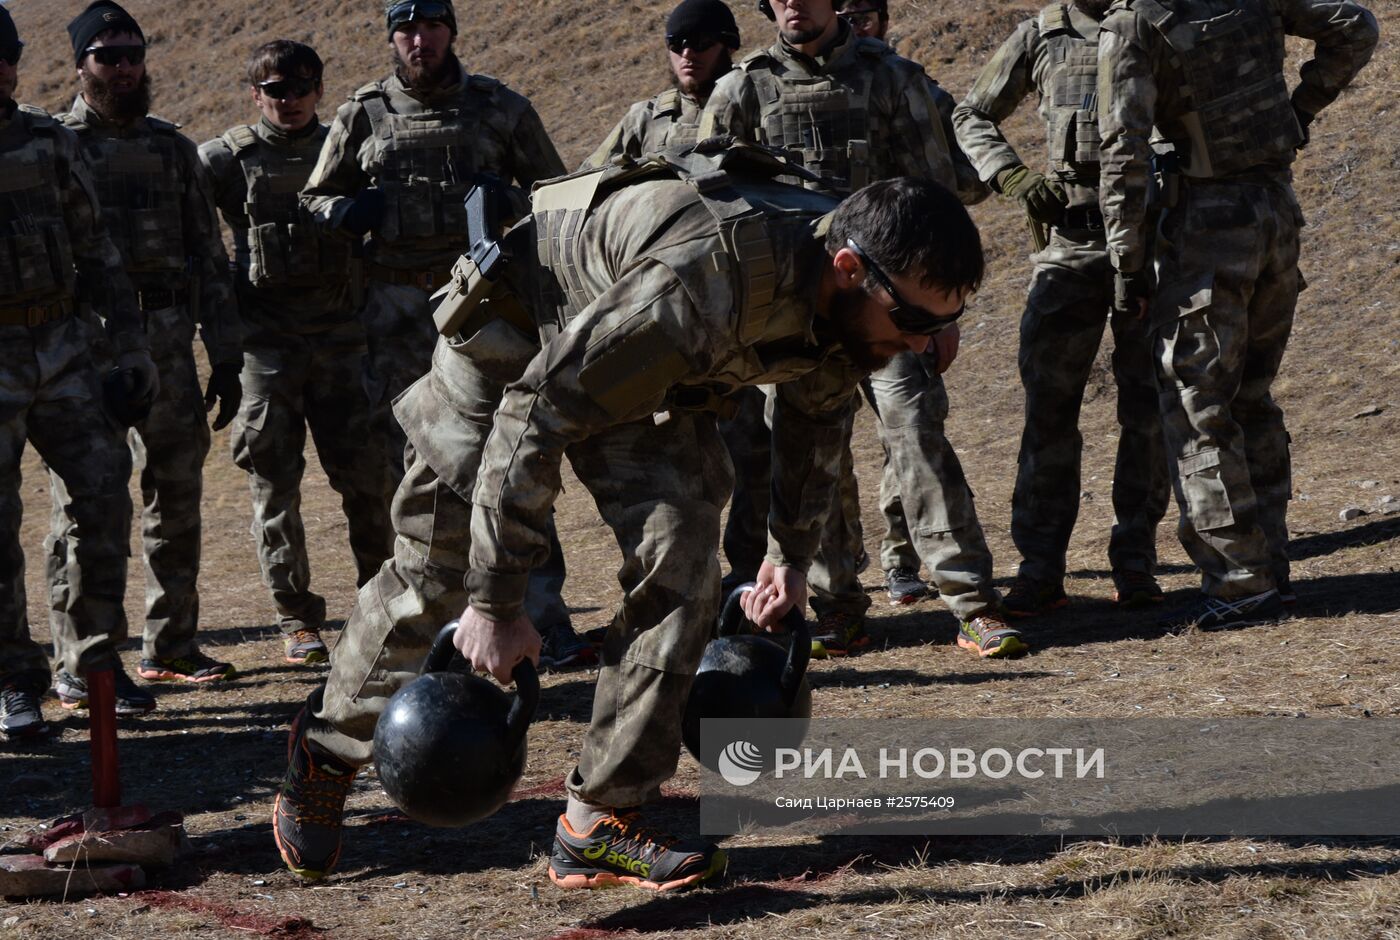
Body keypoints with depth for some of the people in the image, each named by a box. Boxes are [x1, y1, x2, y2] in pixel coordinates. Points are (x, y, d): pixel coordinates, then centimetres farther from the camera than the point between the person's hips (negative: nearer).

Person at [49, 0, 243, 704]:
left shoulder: (173, 148, 13)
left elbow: (209, 258, 14)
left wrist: (226, 357, 9)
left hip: (169, 346, 4)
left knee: (177, 496, 8)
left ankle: (170, 644, 19)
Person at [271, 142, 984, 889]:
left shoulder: (850, 295, -18)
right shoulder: (700, 286, -43)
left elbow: (816, 415, 7)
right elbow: (534, 415, -37)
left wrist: (793, 553, 18)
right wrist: (497, 603, -31)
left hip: (652, 374, 7)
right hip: (518, 334, -6)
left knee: (679, 568, -10)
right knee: (439, 566, 0)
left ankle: (599, 825, -4)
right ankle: (326, 748, 26)